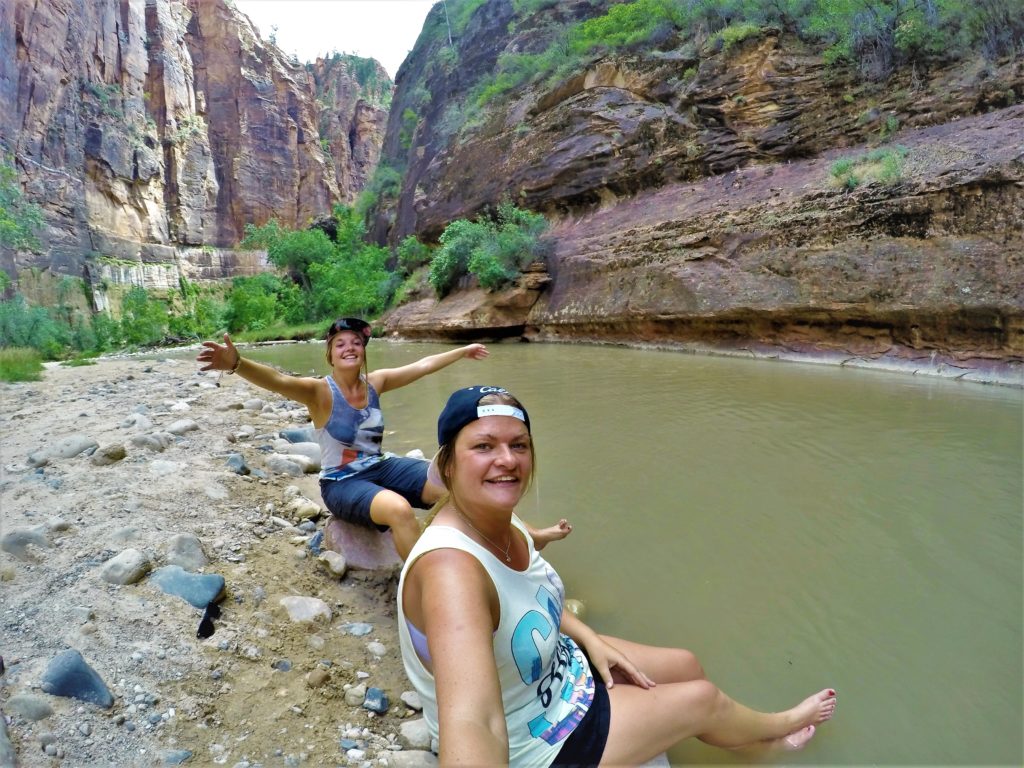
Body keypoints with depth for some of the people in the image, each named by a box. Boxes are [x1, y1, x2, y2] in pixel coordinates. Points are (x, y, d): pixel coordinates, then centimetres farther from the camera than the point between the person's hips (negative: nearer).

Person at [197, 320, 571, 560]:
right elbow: (277, 380, -36)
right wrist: (237, 363, -56)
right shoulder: (319, 390, -16)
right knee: (400, 509, -37)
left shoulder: (375, 382, 1)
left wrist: (463, 351, 20)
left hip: (382, 467, 6)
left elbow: (422, 366, 11)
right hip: (342, 483, -6)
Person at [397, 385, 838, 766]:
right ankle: (777, 726, 40)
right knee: (703, 698, 4)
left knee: (685, 665, 17)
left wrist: (591, 640, -2)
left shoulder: (503, 523, -11)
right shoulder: (451, 566, -40)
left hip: (556, 665, 8)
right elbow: (471, 725, -54)